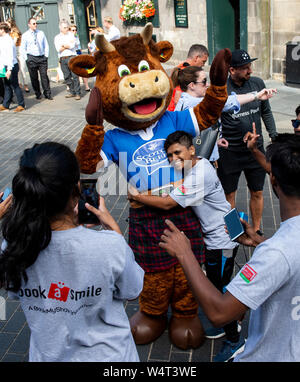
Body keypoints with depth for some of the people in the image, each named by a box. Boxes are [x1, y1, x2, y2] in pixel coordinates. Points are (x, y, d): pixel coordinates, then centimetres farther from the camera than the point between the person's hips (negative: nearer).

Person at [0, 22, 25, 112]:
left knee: (15, 86, 0)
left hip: (12, 66, -9)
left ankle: (21, 105, 10)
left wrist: (9, 69, -23)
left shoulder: (8, 40, -16)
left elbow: (10, 56, -20)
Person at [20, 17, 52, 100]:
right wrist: (26, 59, -3)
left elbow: (46, 45, 14)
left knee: (44, 76, -4)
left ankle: (47, 94, 2)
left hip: (42, 58, 1)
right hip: (31, 58, -1)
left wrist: (46, 56, 5)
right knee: (34, 77, 2)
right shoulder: (25, 35, 1)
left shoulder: (41, 33, 8)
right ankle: (38, 94, 12)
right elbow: (22, 49, 3)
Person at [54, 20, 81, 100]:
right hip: (63, 59, 3)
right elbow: (58, 49, -3)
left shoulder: (71, 35, 9)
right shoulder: (57, 37, 11)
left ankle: (78, 93, -5)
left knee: (75, 76, -8)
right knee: (67, 77, 5)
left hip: (71, 57, -2)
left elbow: (72, 46, -6)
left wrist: (63, 45, 0)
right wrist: (68, 45, -2)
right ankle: (72, 92, 15)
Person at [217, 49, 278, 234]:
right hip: (230, 152, -3)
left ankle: (256, 230, 32)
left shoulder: (258, 83, -2)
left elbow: (266, 112, 12)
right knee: (229, 194, 11)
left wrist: (274, 136, 5)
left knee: (257, 193, 13)